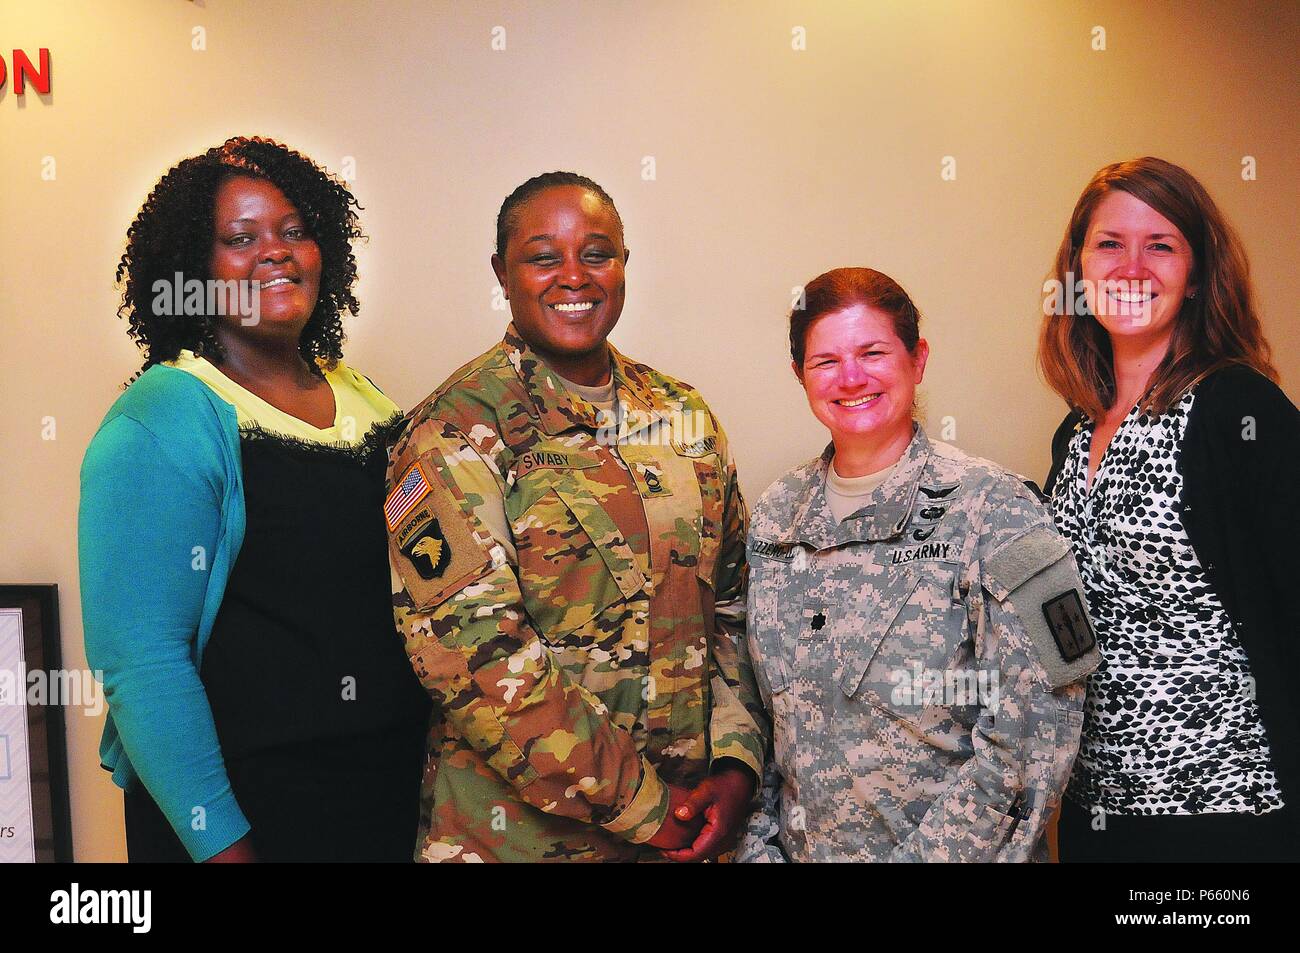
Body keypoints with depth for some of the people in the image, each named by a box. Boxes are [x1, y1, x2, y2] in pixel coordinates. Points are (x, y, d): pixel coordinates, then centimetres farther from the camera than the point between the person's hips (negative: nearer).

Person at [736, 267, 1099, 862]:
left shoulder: (990, 510, -14)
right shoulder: (776, 517, -1)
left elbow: (1034, 728, -16)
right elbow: (764, 707, 5)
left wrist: (929, 854, -19)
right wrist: (760, 843, -2)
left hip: (943, 850, -4)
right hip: (800, 847, 4)